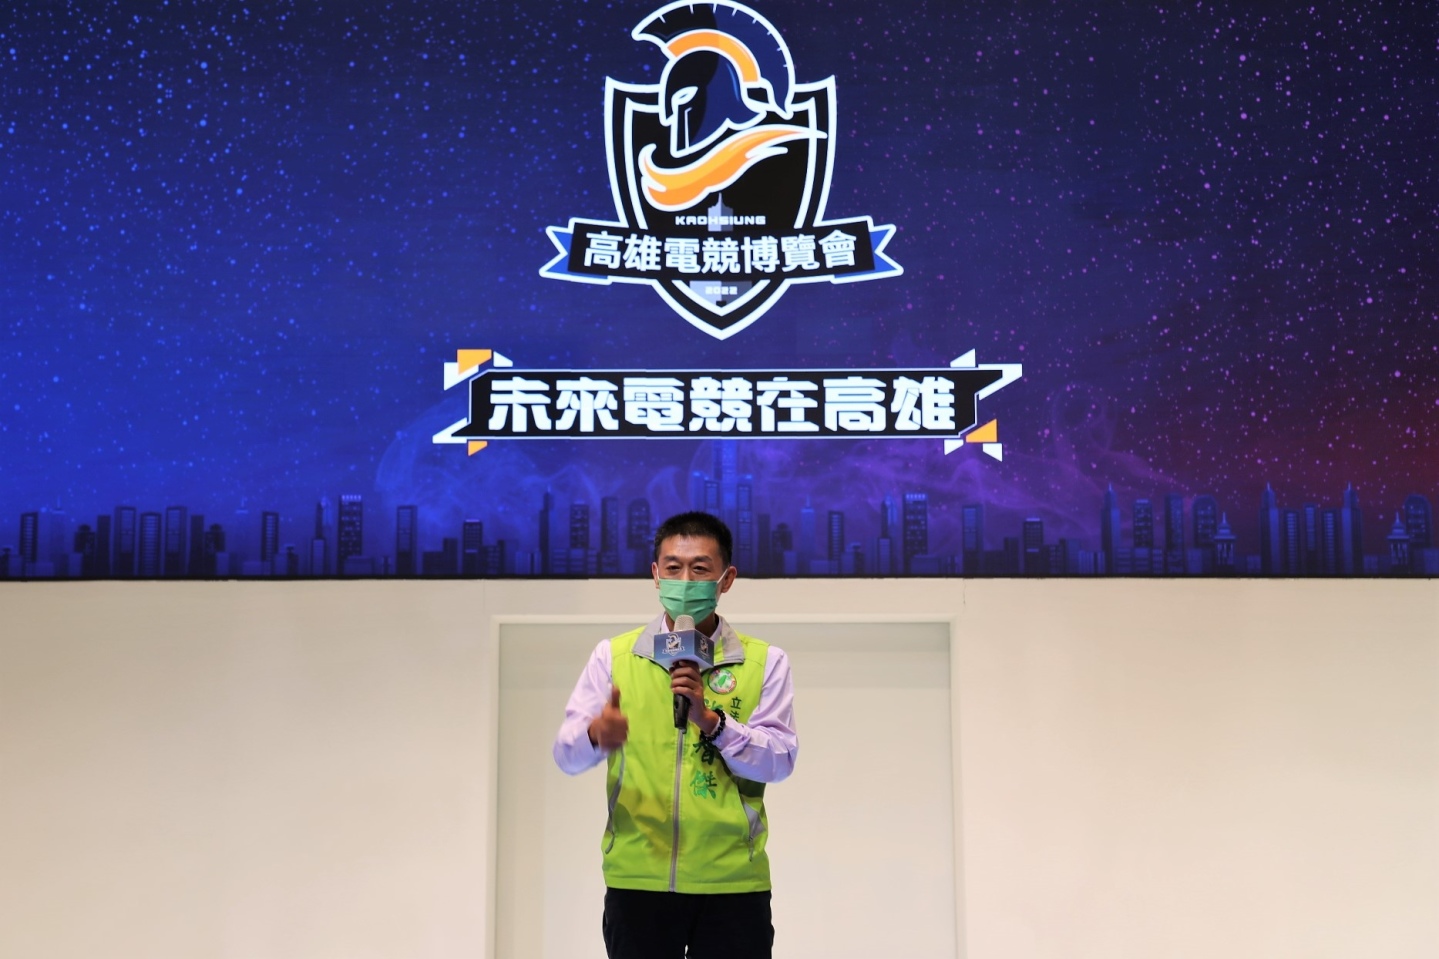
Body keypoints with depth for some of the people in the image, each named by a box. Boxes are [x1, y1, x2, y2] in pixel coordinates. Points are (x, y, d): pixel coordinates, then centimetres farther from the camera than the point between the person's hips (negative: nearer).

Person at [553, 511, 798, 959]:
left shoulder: (764, 661, 2)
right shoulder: (614, 655, 4)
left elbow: (780, 760, -6)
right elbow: (567, 754, -4)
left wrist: (711, 720, -20)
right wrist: (596, 734, -26)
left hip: (732, 881, 0)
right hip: (636, 878, 1)